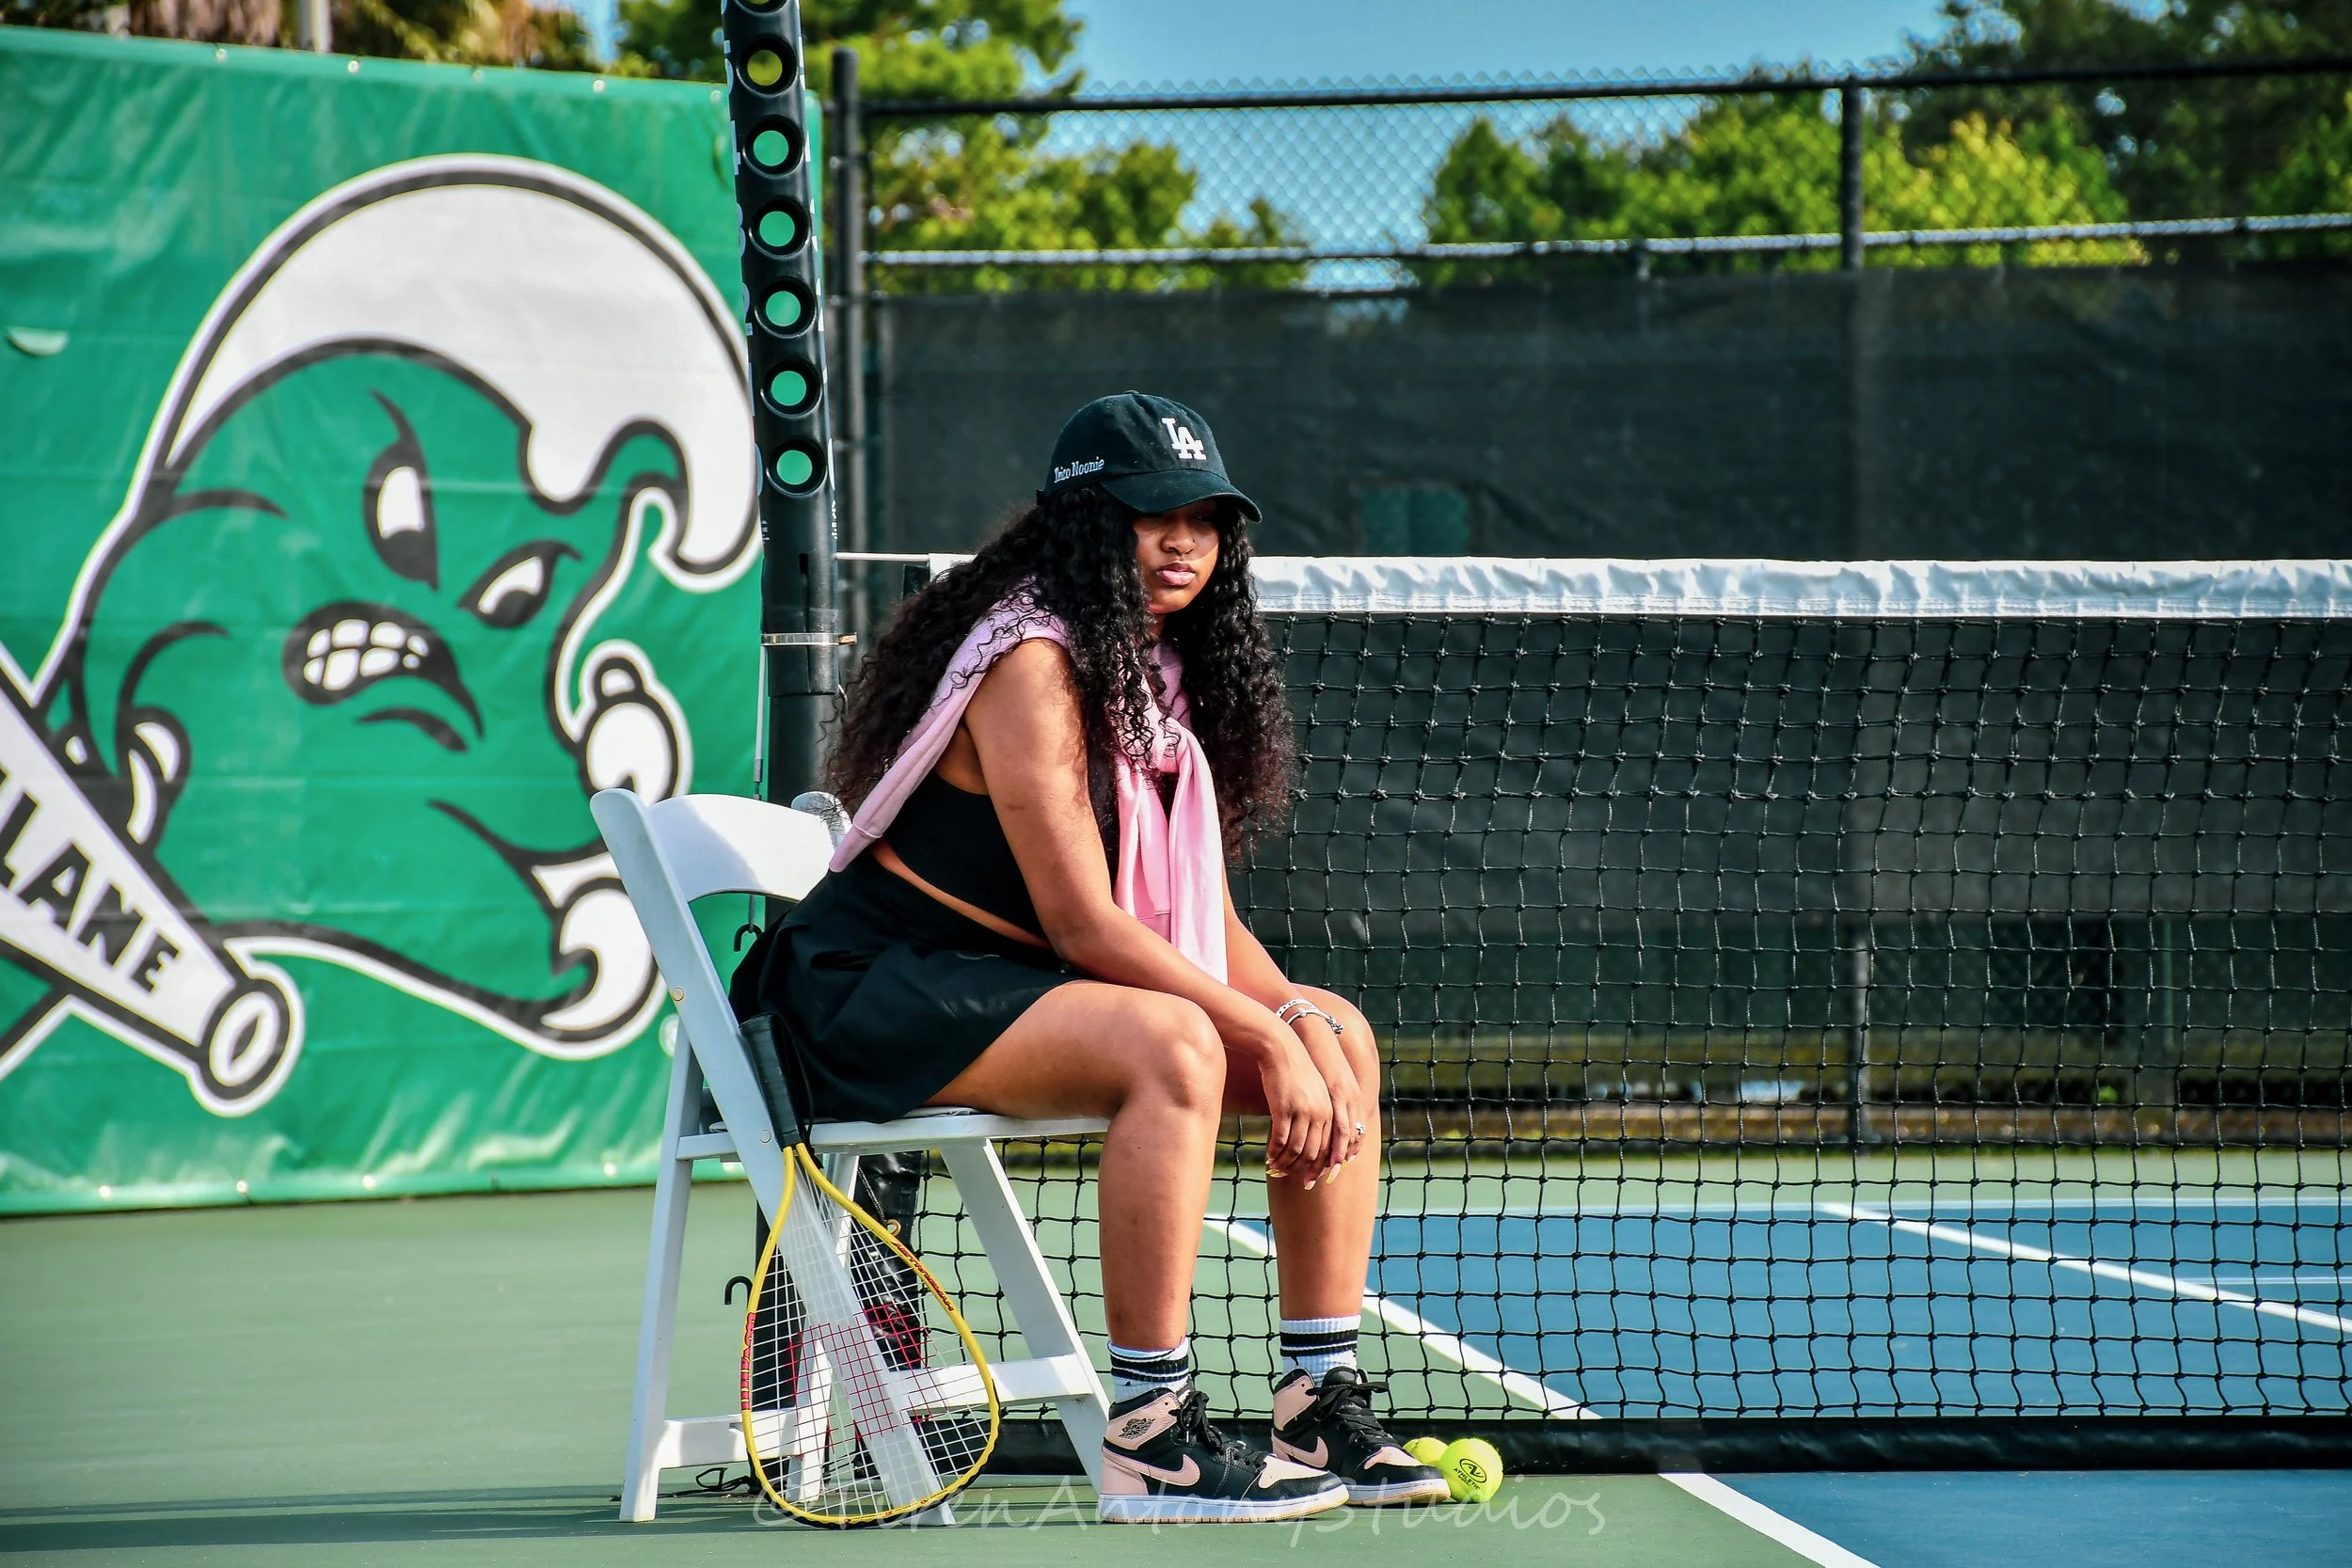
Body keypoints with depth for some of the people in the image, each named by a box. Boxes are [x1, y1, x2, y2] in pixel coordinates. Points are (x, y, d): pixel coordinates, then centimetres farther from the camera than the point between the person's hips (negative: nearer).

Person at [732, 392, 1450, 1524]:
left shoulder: (1159, 673, 10)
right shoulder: (1031, 662, -19)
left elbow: (1205, 915, 8)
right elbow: (1086, 926, -23)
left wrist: (1299, 1026, -11)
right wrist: (1267, 1040, -23)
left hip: (1011, 988, 10)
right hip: (888, 994, -10)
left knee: (1340, 1037, 2)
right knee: (1174, 1046, -34)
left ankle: (1325, 1417, 0)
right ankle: (1151, 1448, -33)